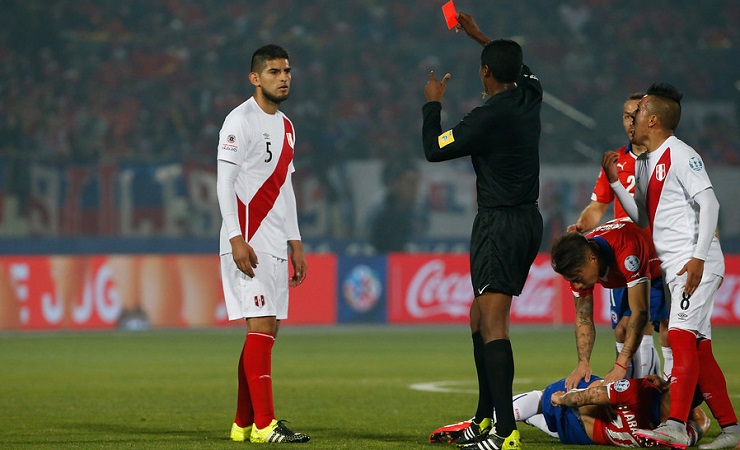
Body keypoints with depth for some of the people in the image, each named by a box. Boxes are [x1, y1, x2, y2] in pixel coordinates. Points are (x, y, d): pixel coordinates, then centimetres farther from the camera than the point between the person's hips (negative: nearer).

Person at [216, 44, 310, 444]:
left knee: (268, 328, 6)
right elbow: (224, 182, -13)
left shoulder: (285, 126, 18)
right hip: (247, 241, -8)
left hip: (274, 243, 8)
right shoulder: (240, 121, -8)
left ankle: (244, 423, 11)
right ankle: (263, 424, -15)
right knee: (261, 326, -13)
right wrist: (237, 239, -20)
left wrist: (295, 242, 19)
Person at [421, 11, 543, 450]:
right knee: (480, 317, 18)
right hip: (529, 220, 9)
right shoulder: (530, 98, 6)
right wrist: (479, 35, 40)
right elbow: (523, 69, 31)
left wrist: (433, 104, 9)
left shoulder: (489, 117, -17)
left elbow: (434, 148, -7)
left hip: (500, 224, -9)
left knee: (492, 321, -15)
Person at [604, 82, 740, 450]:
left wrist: (698, 257, -23)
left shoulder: (680, 155, -9)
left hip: (696, 264, -10)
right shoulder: (644, 164, 18)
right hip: (675, 268, 10)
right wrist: (615, 182, 13)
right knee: (698, 349, 8)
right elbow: (642, 218, 23)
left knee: (682, 336, -20)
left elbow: (709, 203, -16)